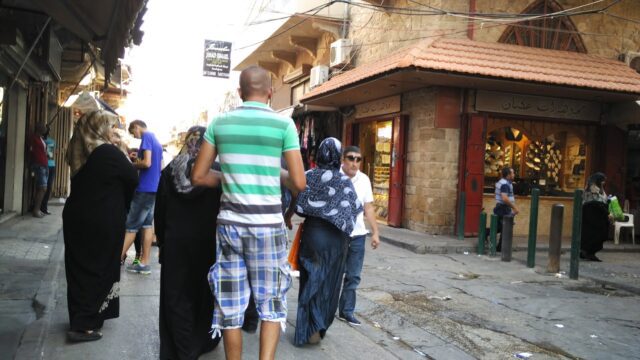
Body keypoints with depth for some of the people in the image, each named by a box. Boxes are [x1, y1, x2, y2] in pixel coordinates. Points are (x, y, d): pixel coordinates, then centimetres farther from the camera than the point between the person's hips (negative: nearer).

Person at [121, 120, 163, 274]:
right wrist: (138, 159, 16)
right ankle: (144, 263, 9)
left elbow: (147, 163, -20)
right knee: (147, 224, 8)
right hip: (154, 187, 9)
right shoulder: (156, 140, 18)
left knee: (131, 226, -3)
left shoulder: (146, 137, -10)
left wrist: (132, 165, -4)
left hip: (145, 188, -9)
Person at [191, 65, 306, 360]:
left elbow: (198, 176, 4)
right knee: (271, 303, 11)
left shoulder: (220, 123, 4)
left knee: (231, 307, 11)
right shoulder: (283, 124, -4)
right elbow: (299, 183, -7)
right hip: (268, 225, -2)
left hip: (230, 223, 2)